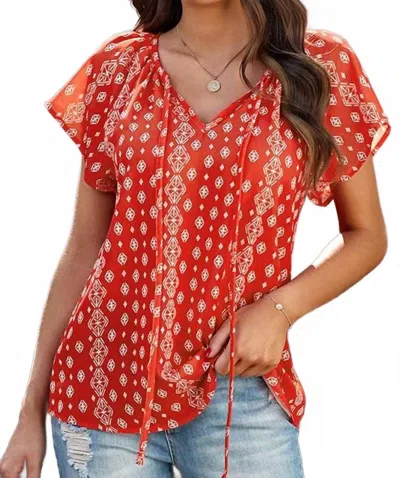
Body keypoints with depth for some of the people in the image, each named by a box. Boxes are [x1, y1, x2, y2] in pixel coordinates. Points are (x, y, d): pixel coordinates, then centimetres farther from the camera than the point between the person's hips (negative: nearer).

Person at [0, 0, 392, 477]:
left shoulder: (323, 66, -2)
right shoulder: (119, 67, 1)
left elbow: (366, 235, 6)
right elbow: (84, 249, 5)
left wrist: (280, 307, -12)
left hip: (238, 390, 0)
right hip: (102, 385, 1)